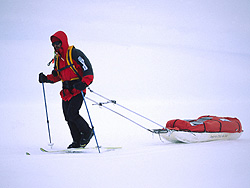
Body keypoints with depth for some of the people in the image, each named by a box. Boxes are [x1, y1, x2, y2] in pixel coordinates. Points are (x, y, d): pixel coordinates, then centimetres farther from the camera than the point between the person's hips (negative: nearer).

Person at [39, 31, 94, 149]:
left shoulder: (74, 53, -10)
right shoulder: (57, 58, 14)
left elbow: (88, 68, -15)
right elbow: (56, 76, 23)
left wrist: (83, 83, -27)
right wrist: (46, 79, 6)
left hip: (78, 89, -8)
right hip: (66, 90, 8)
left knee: (72, 113, -17)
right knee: (68, 117, 4)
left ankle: (87, 132, 4)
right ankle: (78, 141, 14)